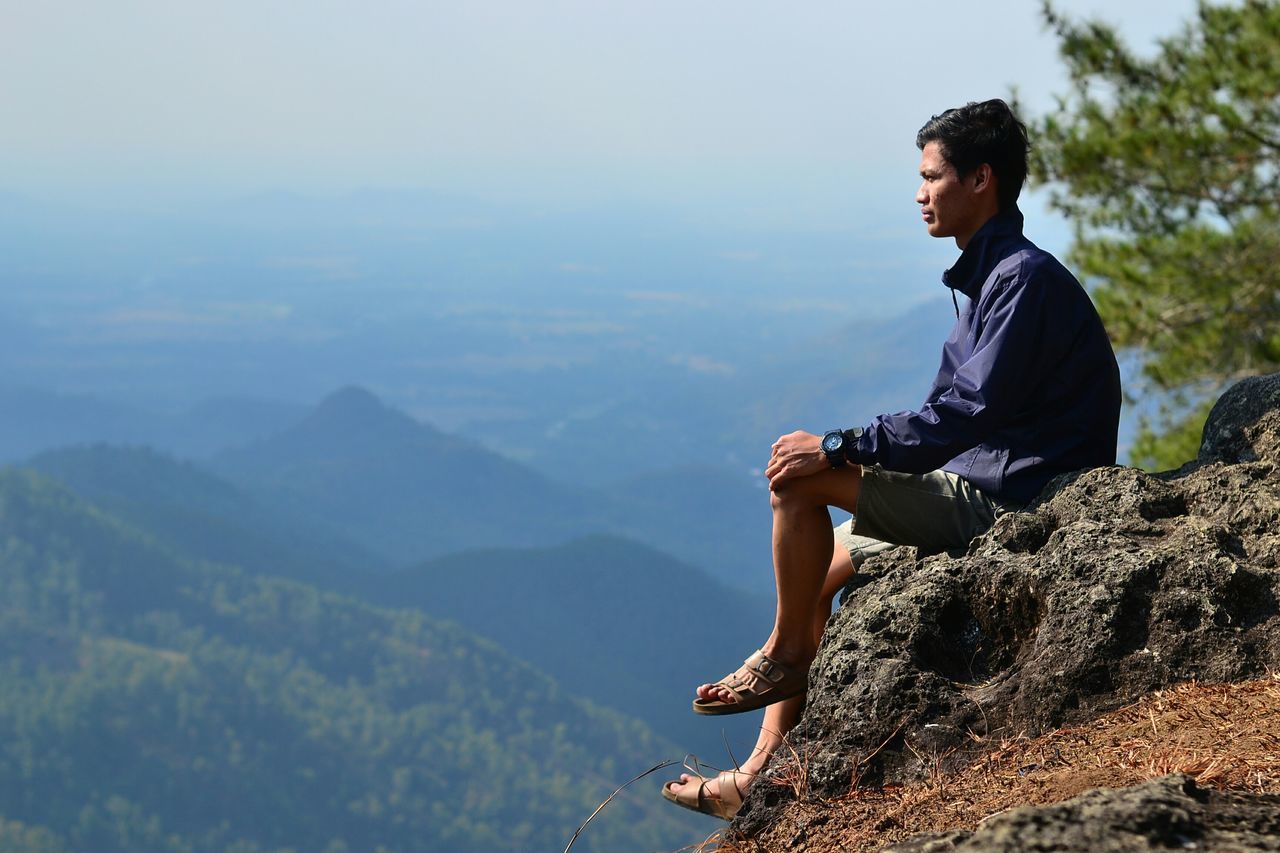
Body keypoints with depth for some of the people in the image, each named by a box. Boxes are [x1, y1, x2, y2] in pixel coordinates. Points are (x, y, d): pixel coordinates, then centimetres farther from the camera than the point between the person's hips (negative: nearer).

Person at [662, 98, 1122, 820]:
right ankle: (765, 774, 9)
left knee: (799, 481, -15)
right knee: (816, 570, 11)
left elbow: (968, 414, -23)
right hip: (981, 498, 11)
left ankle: (787, 654, 3)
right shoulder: (995, 274, 18)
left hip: (1004, 507, -10)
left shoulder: (1026, 279, -15)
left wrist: (838, 448, -20)